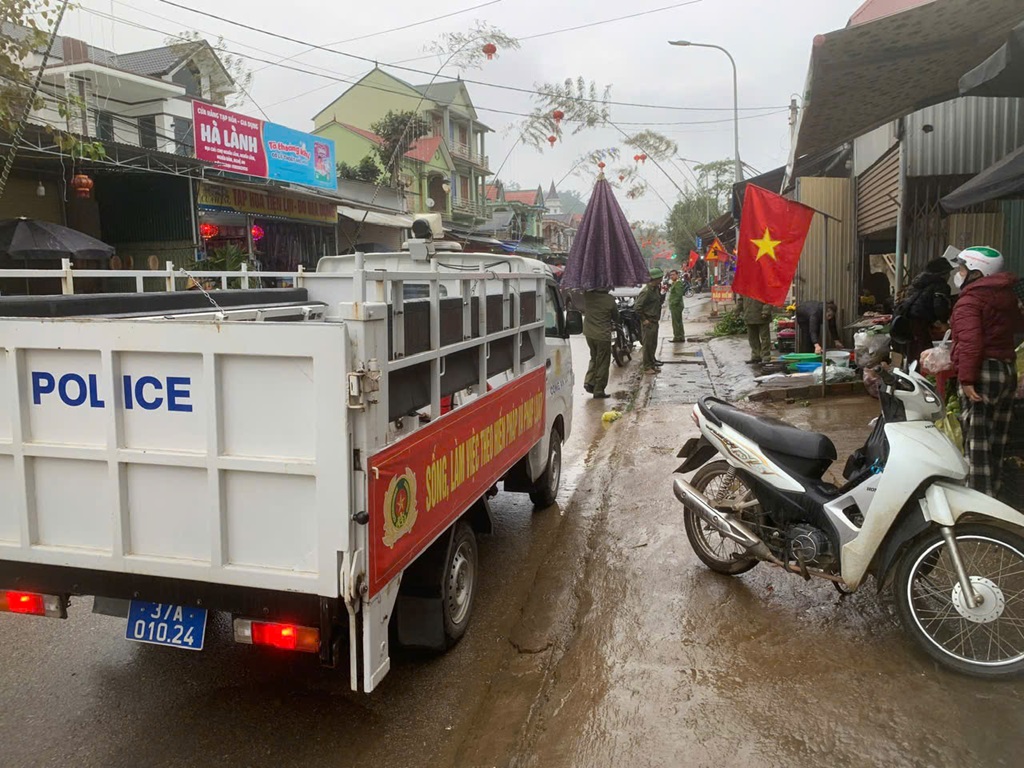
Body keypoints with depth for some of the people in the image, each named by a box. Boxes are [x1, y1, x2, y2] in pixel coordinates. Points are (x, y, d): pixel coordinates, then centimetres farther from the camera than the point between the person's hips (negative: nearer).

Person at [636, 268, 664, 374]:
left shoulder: (656, 289, 9)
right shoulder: (646, 291, -20)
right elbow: (637, 307, -22)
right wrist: (644, 320, -18)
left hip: (655, 321, 9)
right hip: (648, 322, -9)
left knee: (653, 344, 19)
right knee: (648, 344, -3)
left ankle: (652, 362, 33)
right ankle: (647, 367, 3)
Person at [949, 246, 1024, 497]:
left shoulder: (969, 301, -13)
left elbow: (970, 342, -25)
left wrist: (966, 378, -27)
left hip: (983, 373, -9)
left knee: (976, 439, -5)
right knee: (996, 439, 15)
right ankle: (992, 491, 25)